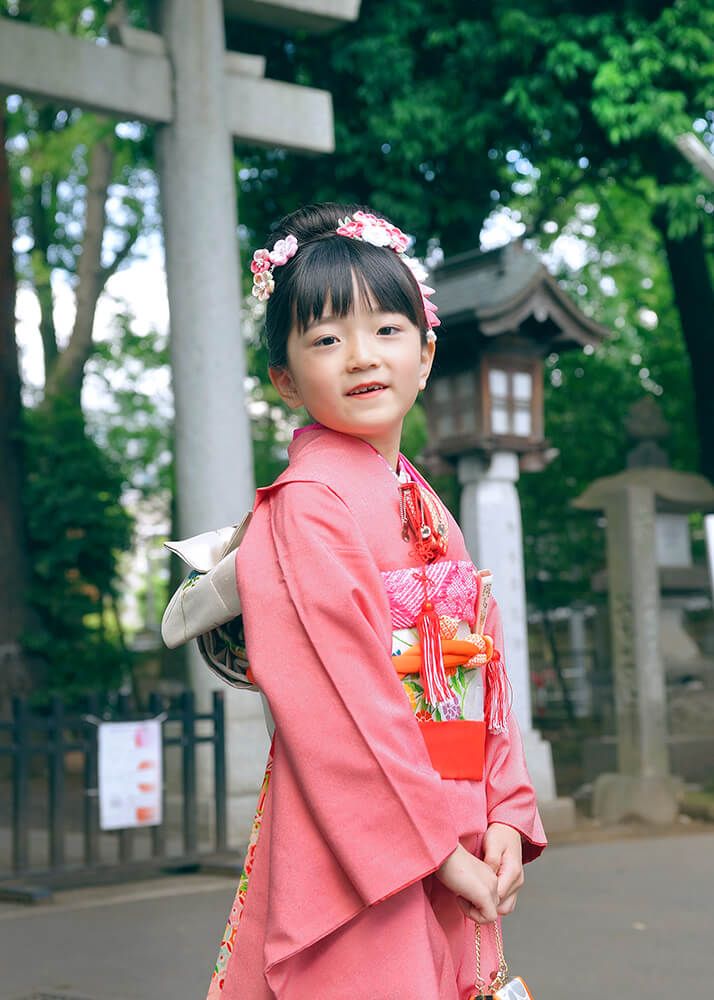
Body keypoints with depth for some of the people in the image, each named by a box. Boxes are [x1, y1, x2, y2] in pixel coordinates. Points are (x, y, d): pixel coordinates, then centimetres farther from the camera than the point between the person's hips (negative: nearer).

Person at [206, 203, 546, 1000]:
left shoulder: (431, 511, 14)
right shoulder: (306, 505, -11)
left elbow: (484, 675, 11)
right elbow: (338, 702, -18)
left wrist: (505, 817, 0)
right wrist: (437, 844, -16)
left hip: (456, 860, 8)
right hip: (354, 851, -7)